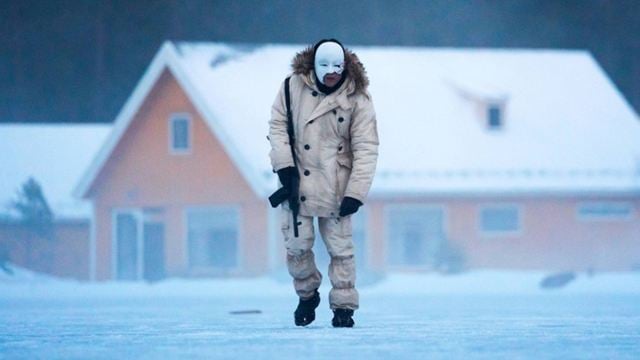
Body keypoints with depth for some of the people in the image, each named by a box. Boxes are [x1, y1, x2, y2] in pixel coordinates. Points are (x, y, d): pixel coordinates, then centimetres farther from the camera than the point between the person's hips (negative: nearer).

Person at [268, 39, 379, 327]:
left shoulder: (357, 99, -8)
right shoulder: (293, 86, -3)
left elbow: (366, 148, -8)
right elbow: (277, 125, 4)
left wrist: (356, 193, -15)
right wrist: (284, 165, -8)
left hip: (336, 187, -1)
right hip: (297, 183, 1)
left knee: (340, 248, 1)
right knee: (297, 245, 4)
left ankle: (344, 306, 11)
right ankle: (307, 295, 28)